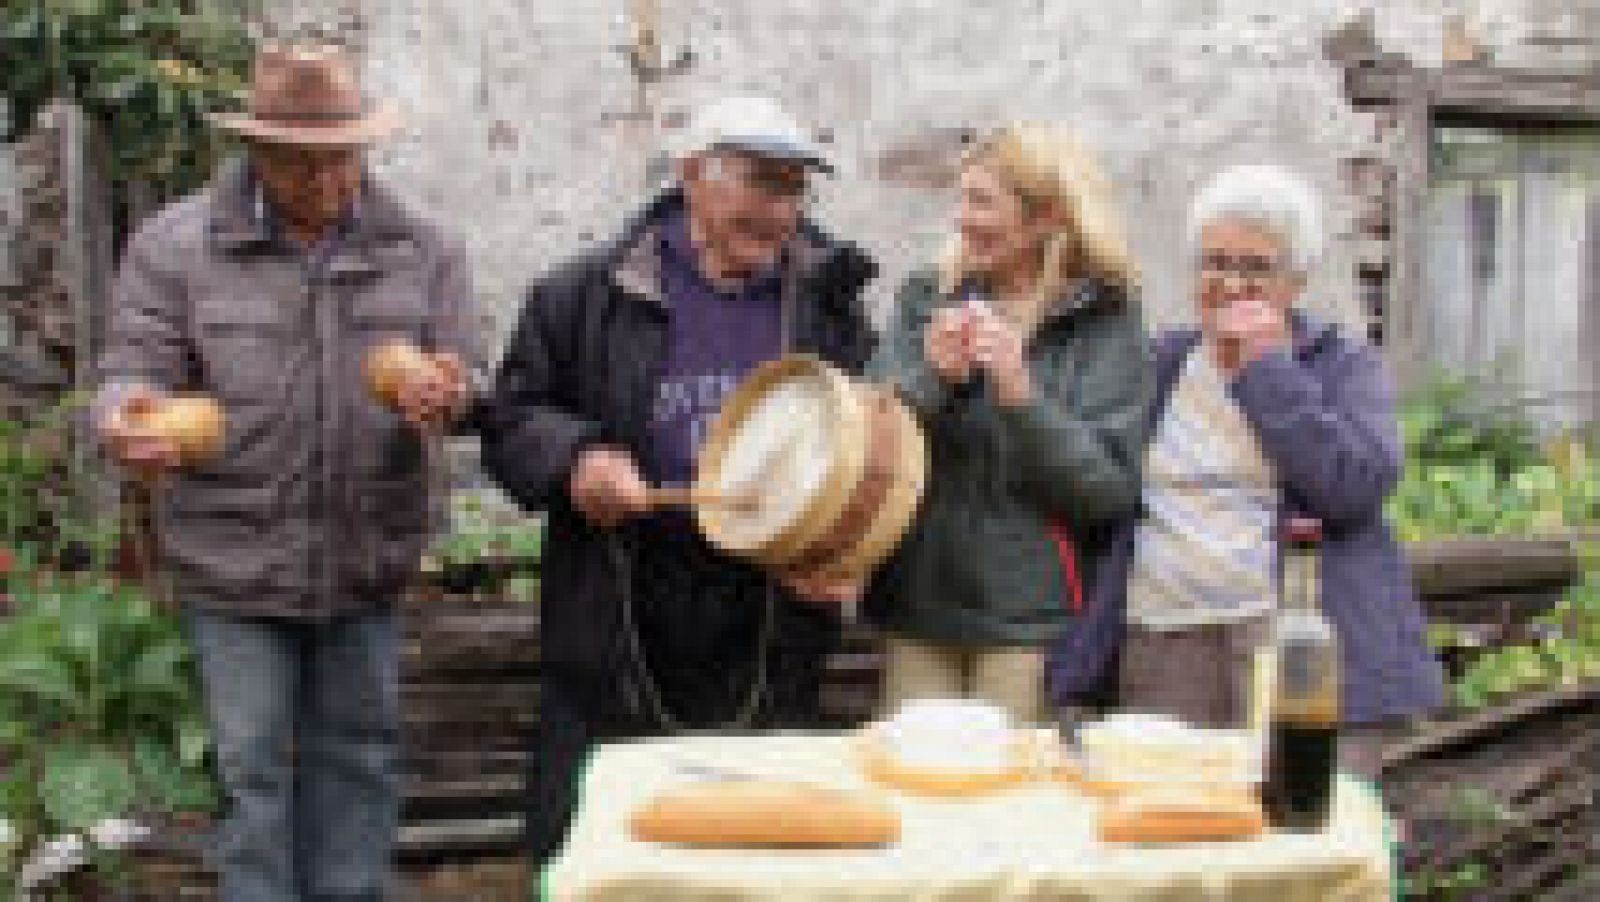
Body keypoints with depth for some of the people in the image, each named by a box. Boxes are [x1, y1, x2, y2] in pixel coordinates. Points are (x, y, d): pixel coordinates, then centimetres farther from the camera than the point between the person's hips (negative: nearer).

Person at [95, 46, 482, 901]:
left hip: (369, 560, 3)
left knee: (359, 757, 13)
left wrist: (446, 398, -23)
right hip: (234, 564, -2)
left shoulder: (421, 249, 2)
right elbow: (136, 371, -5)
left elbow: (468, 379, 3)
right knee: (253, 770, 3)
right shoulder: (175, 245, -4)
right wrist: (126, 417, -30)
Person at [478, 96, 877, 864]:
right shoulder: (588, 295, 2)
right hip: (614, 652, -1)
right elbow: (511, 420, 7)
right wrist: (573, 460, -14)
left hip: (768, 659, 2)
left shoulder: (830, 308, 7)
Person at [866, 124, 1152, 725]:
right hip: (917, 612, 4)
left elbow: (1110, 489, -9)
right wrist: (930, 376, -13)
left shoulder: (1105, 325, -2)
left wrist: (1022, 392, -19)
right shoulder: (926, 301, 9)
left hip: (1030, 618, -3)